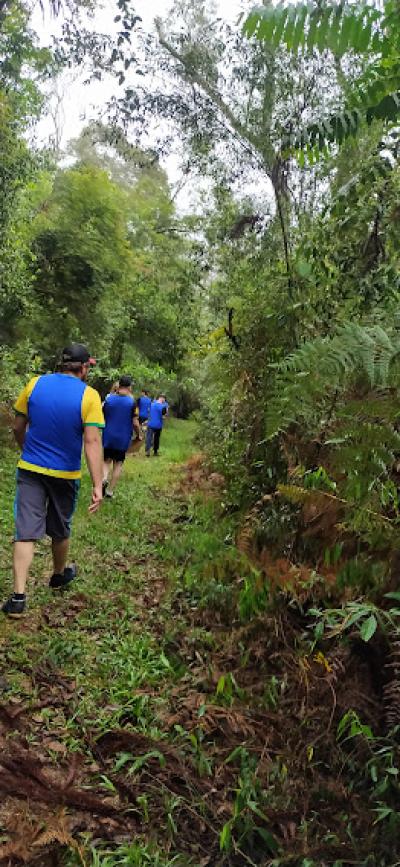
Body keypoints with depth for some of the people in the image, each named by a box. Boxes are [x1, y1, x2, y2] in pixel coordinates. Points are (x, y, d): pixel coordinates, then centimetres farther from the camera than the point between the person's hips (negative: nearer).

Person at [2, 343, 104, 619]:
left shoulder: (35, 384, -2)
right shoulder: (89, 395, -12)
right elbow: (92, 442, -19)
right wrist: (98, 486, -19)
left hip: (30, 470, 1)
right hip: (65, 474, -1)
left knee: (26, 531, 2)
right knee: (60, 530, 19)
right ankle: (59, 575, 42)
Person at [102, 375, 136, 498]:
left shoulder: (108, 399, -4)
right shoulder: (132, 402, -10)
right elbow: (134, 422, -9)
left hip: (108, 437, 1)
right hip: (123, 439, -1)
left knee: (107, 460, 15)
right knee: (118, 464, 11)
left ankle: (104, 479, -14)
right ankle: (110, 491, 14)